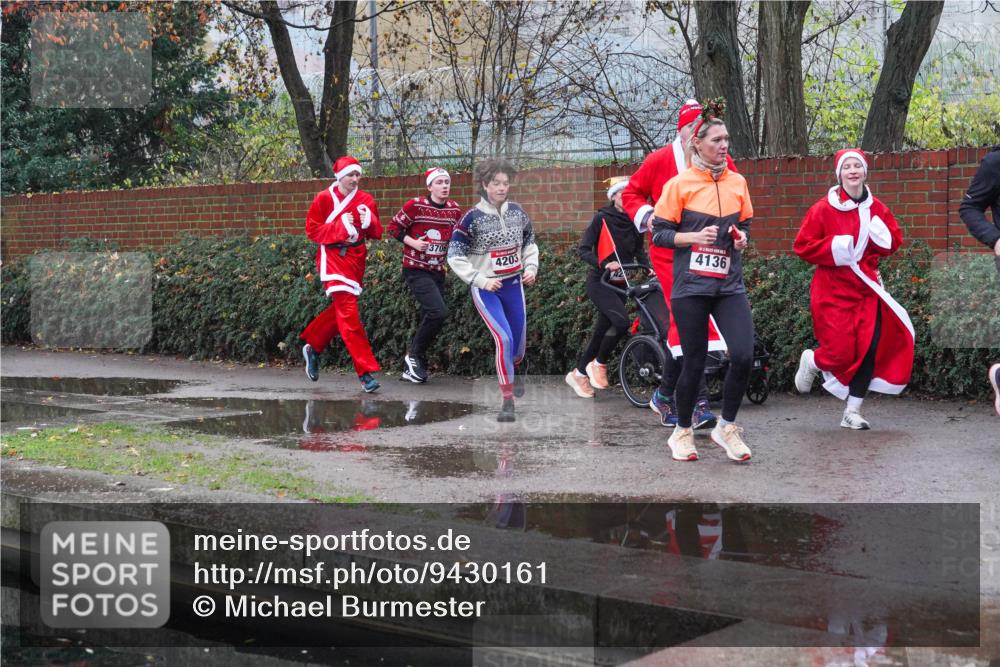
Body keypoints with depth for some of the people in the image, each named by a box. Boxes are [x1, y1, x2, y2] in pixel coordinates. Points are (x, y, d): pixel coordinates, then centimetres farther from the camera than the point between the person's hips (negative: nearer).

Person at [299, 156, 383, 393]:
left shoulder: (366, 200, 6)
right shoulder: (324, 199, -4)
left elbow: (377, 234, 8)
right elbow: (312, 230, -5)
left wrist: (369, 221, -14)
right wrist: (340, 225, -16)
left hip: (356, 258, 5)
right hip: (332, 256, -5)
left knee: (341, 309, 14)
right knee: (348, 312, -14)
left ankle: (313, 348, 38)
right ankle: (365, 371, -17)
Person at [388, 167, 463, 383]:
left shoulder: (454, 210, 5)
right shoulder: (415, 206, -12)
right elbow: (393, 227, -4)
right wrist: (412, 242, -16)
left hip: (437, 271, 7)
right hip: (415, 270, -7)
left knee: (430, 319, 8)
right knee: (438, 312, -21)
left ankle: (411, 369, 20)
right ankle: (414, 355, -3)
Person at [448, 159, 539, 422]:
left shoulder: (517, 212, 1)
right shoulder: (472, 218, -12)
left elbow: (529, 243, 16)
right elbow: (455, 255, -10)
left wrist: (531, 267, 0)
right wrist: (480, 280, -18)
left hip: (513, 285, 5)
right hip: (486, 289, -5)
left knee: (518, 344, 11)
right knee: (504, 339, -20)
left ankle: (512, 371, 48)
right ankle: (507, 401, -11)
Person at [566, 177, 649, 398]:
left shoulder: (633, 221, 5)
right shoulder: (602, 218, -9)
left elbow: (639, 250, 11)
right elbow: (584, 250, -11)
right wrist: (604, 264, -26)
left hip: (619, 283, 6)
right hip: (599, 282, -6)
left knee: (602, 332, 9)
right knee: (621, 321, -24)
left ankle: (578, 373, 25)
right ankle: (599, 364, -4)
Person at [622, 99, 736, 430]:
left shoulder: (722, 163, 3)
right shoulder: (660, 160, -4)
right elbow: (631, 193, 8)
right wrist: (646, 216, -8)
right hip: (670, 253, -3)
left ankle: (666, 396, 22)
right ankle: (698, 402, -6)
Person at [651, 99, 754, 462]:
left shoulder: (737, 183, 9)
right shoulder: (679, 184, -3)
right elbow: (660, 234, -3)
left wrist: (742, 237, 0)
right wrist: (696, 236, -17)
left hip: (729, 285, 3)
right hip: (690, 286, -3)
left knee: (743, 355, -10)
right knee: (695, 361, 2)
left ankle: (726, 427, 11)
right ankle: (682, 432, 22)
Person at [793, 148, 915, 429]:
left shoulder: (876, 208, 6)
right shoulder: (824, 209, -7)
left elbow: (894, 240, 14)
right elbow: (802, 246, -7)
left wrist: (882, 236, -8)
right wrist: (834, 248, -19)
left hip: (866, 286, 4)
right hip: (833, 288, -4)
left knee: (869, 347, -5)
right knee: (841, 351, -8)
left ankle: (852, 412, 7)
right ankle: (812, 361, 31)